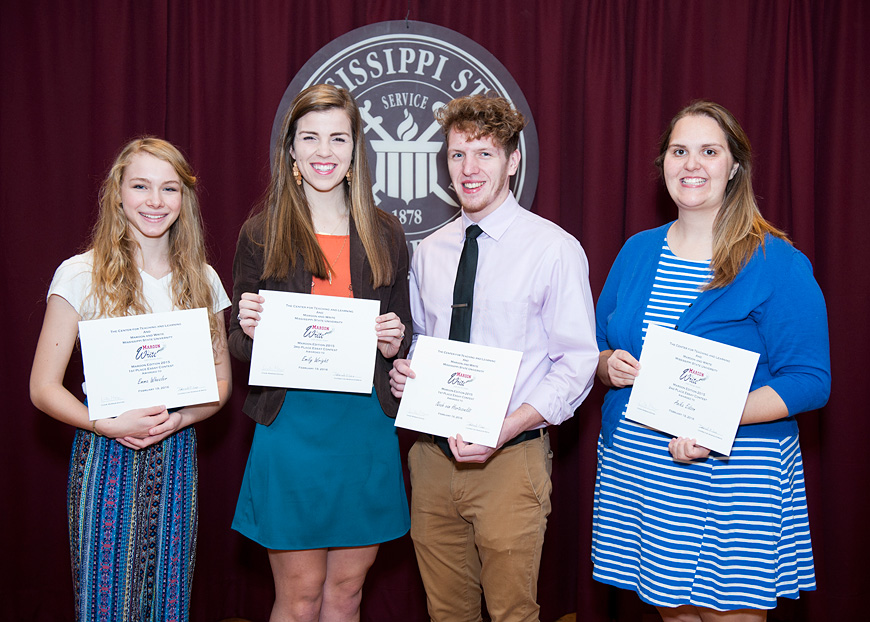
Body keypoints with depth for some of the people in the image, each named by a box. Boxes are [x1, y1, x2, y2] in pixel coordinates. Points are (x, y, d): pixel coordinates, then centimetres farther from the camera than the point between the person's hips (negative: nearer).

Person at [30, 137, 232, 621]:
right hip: (105, 457, -3)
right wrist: (110, 424, -19)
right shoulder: (81, 275, -5)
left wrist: (182, 418, -10)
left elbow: (221, 381, 9)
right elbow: (44, 387, -4)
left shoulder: (202, 280, 5)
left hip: (177, 456, 3)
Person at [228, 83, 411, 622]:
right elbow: (239, 346, 6)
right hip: (292, 423, -2)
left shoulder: (384, 235, 7)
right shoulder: (262, 234, 2)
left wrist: (395, 343, -7)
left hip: (367, 428, 2)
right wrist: (250, 329, -16)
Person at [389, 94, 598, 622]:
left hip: (510, 459, -4)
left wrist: (506, 429, -20)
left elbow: (577, 362, -9)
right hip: (432, 455, 5)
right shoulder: (429, 252, 9)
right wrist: (402, 370, -3)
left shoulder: (554, 249, -7)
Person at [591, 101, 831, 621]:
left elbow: (810, 381, -11)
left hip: (731, 476, -4)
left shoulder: (778, 264, -7)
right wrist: (611, 366, -8)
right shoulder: (637, 252, 9)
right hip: (637, 473, 4)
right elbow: (598, 348, 17)